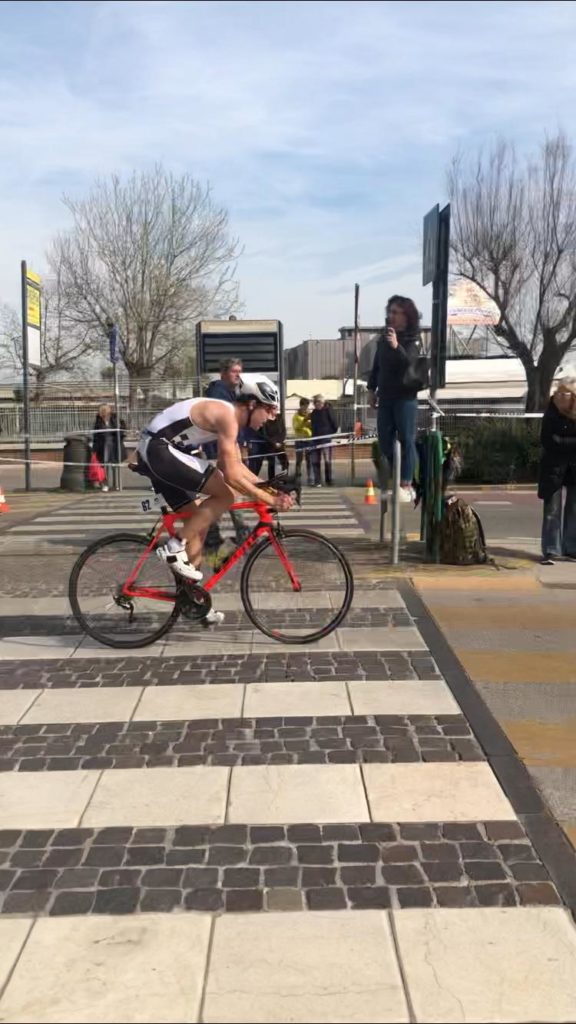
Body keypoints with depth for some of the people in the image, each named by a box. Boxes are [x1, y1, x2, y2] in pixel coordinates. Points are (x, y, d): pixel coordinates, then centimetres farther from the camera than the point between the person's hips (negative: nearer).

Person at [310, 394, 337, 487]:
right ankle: (317, 481, 10)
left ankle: (328, 481, 8)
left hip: (326, 439, -5)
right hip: (315, 439, 5)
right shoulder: (313, 413, 12)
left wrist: (331, 433, -1)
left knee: (327, 461, -1)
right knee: (315, 461, 4)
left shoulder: (327, 410, -5)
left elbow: (334, 424, -5)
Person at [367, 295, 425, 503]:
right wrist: (372, 388, 16)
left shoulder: (412, 339, -5)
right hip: (386, 395, 6)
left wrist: (396, 346, -38)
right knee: (385, 440, 6)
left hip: (405, 395, -6)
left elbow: (409, 361, -22)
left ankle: (406, 485, -7)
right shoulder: (384, 336, 11)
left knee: (406, 439, -7)